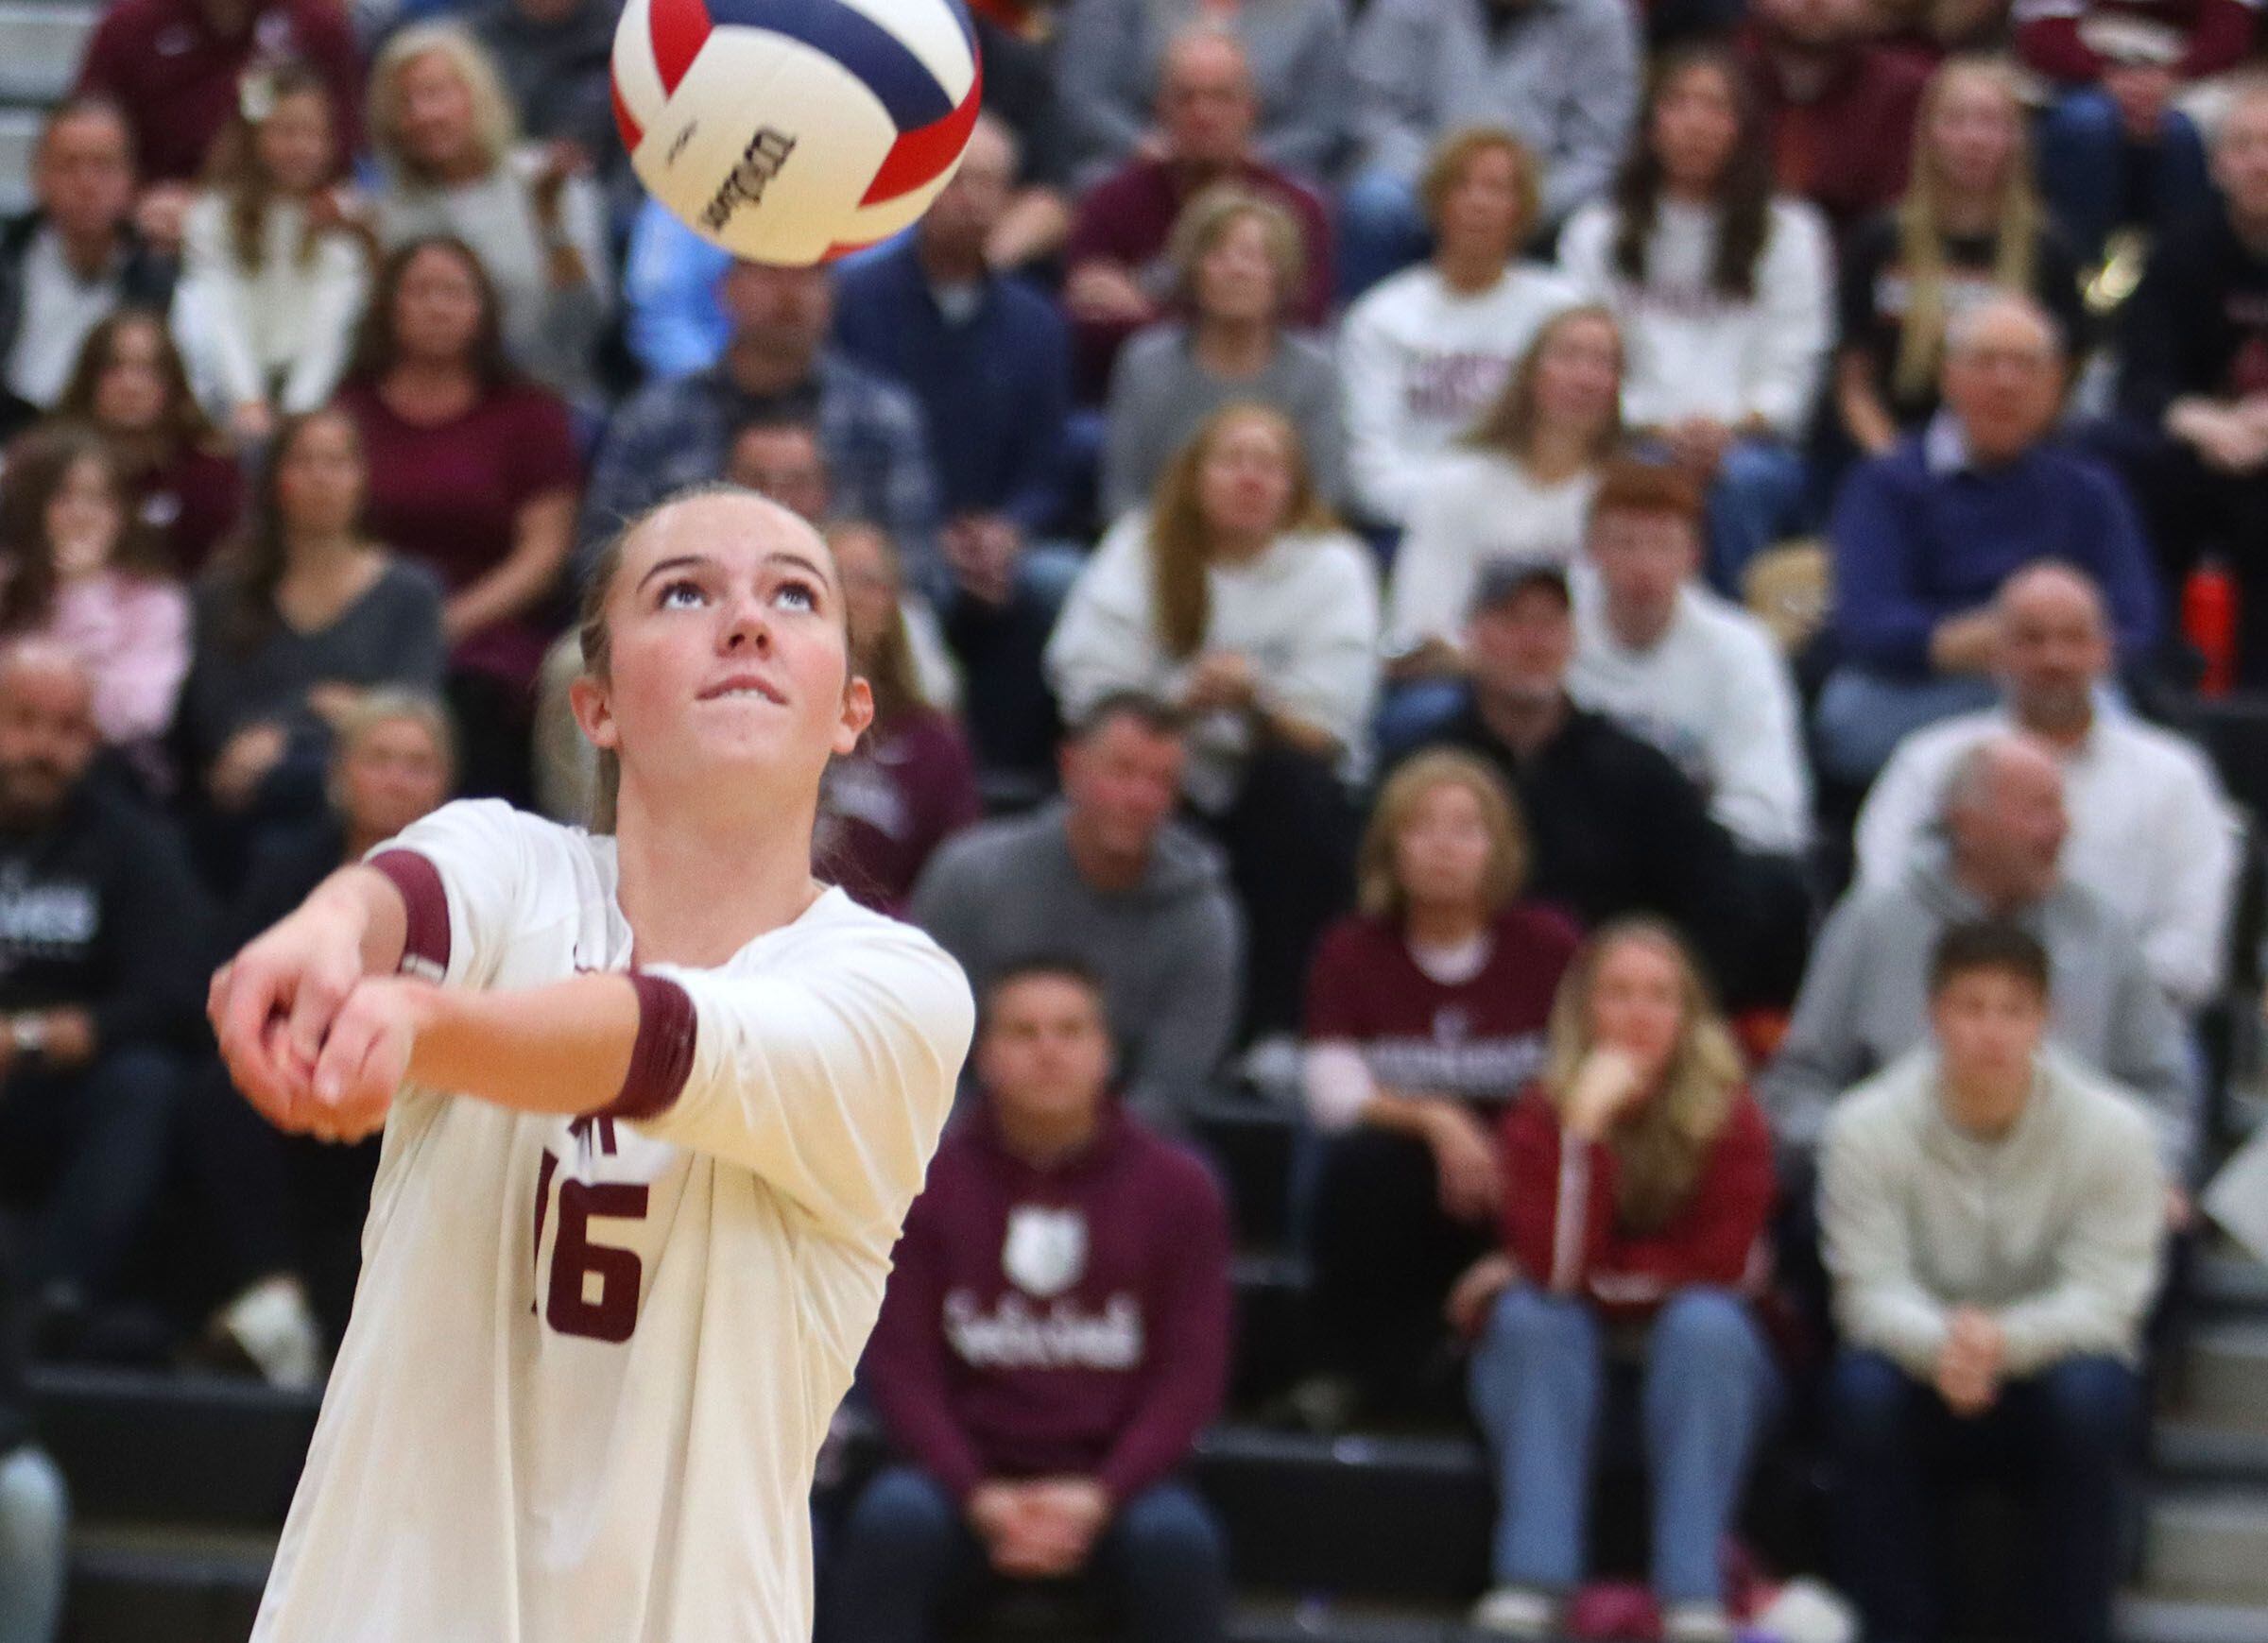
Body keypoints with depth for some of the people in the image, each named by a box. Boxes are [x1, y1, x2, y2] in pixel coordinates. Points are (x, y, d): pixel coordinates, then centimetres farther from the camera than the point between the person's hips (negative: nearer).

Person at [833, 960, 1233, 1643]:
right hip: (965, 1477, 0)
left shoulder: (1177, 1188, 4)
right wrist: (978, 1498, -16)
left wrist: (1099, 1497, -15)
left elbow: (1192, 1370, 1)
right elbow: (901, 1362, 0)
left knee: (1179, 1541, -33)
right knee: (890, 1523, -33)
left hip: (1114, 1483, 0)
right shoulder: (930, 1183, 3)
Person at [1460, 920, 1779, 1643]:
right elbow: (1556, 1265, -25)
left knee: (1704, 1322, -31)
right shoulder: (1542, 1114, -12)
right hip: (1560, 1374, 1)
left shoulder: (1730, 1117, -13)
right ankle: (1534, 1578, -35)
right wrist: (1586, 1125, -32)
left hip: (1698, 1379, -1)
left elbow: (1724, 1265, -18)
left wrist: (1598, 1274, -16)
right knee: (1529, 1313, -28)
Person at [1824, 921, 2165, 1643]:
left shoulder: (2111, 1129, -13)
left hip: (2048, 1366, 0)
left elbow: (2105, 1298, -18)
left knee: (2089, 1394, -34)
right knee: (1862, 1389, -32)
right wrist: (1939, 1344, -41)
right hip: (1921, 1367, 0)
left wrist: (2003, 1340, -39)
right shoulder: (1869, 1124, -12)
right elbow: (1871, 1290, -17)